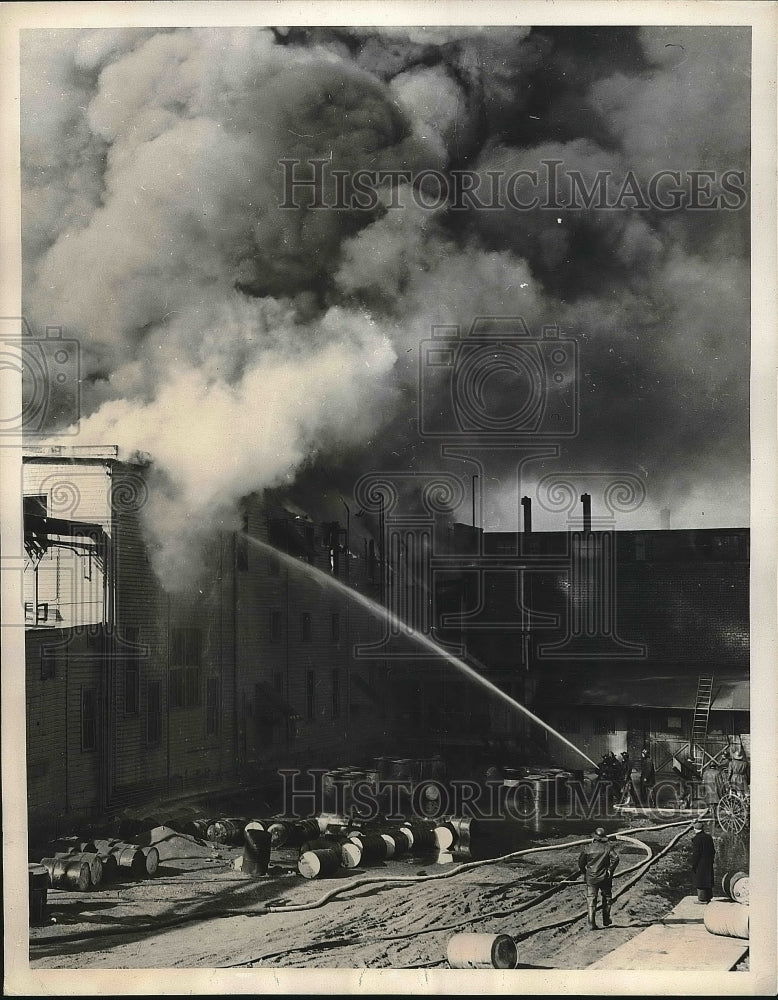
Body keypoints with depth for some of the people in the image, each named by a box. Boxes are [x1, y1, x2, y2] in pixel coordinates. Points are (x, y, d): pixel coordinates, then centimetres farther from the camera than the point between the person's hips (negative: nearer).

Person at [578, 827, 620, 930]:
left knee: (591, 900, 3)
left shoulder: (588, 848, -2)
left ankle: (591, 923, -6)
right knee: (607, 898, 20)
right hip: (605, 878, 0)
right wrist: (610, 870, -9)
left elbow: (581, 861, 1)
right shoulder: (608, 847, -6)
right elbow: (615, 858, -19)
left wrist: (584, 872, 14)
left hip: (591, 878, 0)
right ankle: (606, 920, 26)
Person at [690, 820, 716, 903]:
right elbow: (713, 851, 12)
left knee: (699, 880, 1)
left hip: (700, 864, -8)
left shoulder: (696, 839, -17)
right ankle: (708, 897, 25)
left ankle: (702, 899, 3)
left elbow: (695, 853, -18)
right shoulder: (709, 837, 5)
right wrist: (711, 860, 22)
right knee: (708, 880, 16)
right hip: (708, 864, 8)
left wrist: (693, 865, -12)